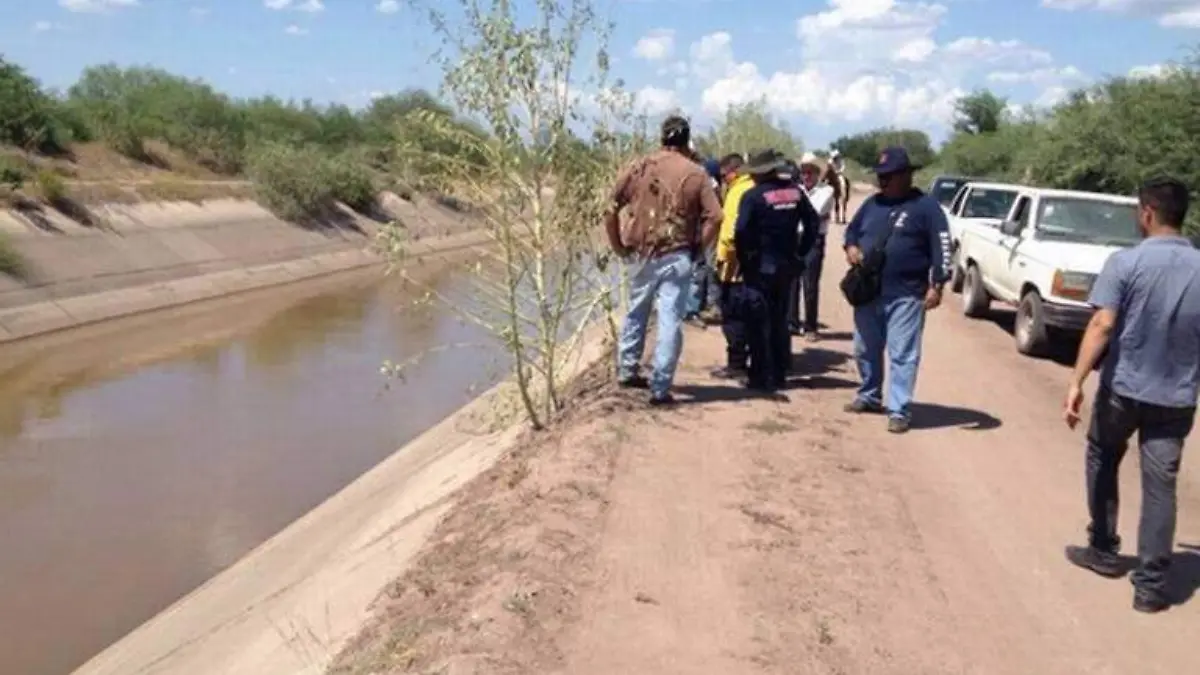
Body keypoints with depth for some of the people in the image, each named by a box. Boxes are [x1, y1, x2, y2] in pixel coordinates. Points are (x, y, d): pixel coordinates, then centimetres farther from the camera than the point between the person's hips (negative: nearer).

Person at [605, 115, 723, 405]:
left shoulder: (639, 166, 3)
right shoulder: (695, 173, -3)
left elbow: (611, 209, 2)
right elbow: (714, 217, -10)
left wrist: (618, 246, 11)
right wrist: (697, 249, 2)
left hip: (643, 255, 3)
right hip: (677, 257, -3)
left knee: (636, 313, 22)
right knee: (670, 321, 0)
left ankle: (627, 370, 34)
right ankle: (660, 388, 0)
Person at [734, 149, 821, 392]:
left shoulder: (753, 196, -13)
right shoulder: (795, 192, 5)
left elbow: (741, 232, -20)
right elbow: (812, 222, 10)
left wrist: (743, 258, -6)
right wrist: (800, 252, 13)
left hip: (759, 267, -6)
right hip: (786, 266, 6)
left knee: (758, 323, 2)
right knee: (779, 320, 16)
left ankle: (762, 378, 3)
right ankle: (779, 374, 21)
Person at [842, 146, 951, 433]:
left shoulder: (926, 206, -5)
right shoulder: (872, 203, 11)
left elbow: (941, 247, -7)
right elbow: (852, 229, 22)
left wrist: (936, 286, -14)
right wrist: (851, 247, -2)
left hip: (906, 296, -6)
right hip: (868, 292, 6)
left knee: (902, 354, -5)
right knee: (865, 350, 16)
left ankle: (899, 410, -2)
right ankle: (869, 396, 34)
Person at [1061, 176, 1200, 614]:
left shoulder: (1126, 262, -12)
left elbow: (1102, 325, -20)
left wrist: (1076, 382, -21)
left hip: (1123, 388, -2)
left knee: (1102, 462, 21)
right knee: (1160, 486, 7)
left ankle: (1104, 551, 28)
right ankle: (1151, 584, 9)